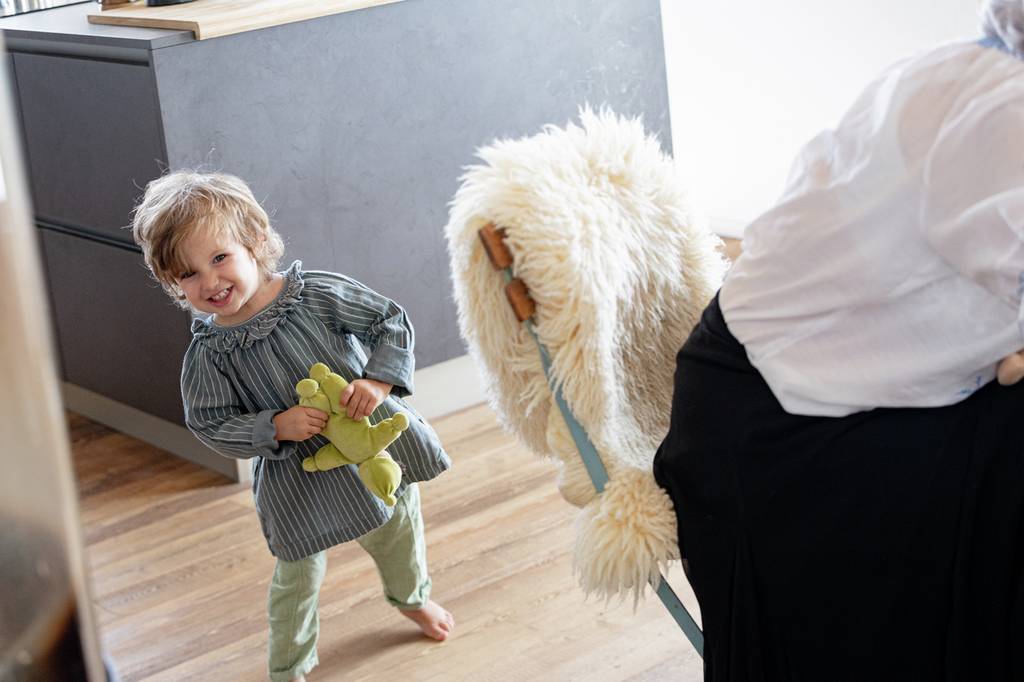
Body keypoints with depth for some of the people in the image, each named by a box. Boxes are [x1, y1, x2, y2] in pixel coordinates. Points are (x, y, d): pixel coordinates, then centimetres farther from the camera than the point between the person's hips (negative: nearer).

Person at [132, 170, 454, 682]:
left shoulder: (316, 293, -18)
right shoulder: (207, 354, -17)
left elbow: (391, 323, -10)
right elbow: (211, 426, -11)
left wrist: (379, 380, -25)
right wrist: (275, 427, -26)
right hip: (296, 480, -2)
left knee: (398, 534, 26)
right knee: (298, 578, 9)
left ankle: (411, 597, 59)